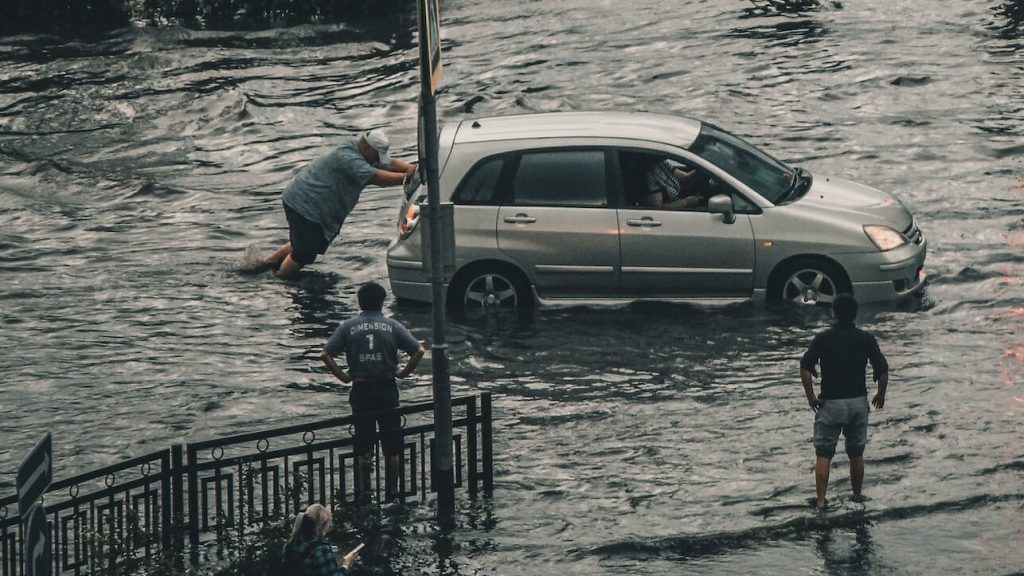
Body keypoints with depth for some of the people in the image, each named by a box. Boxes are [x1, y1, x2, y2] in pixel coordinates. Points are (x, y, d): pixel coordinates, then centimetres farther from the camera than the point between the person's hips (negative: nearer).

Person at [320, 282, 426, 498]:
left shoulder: (348, 327, -1)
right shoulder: (392, 326, -1)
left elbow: (325, 354, -6)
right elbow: (419, 351, -9)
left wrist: (342, 375, 2)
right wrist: (404, 372, 2)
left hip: (360, 391, 0)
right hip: (387, 390, 0)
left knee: (363, 448, 7)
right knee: (391, 448, 9)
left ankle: (363, 494, 9)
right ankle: (392, 492, 12)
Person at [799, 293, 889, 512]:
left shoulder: (823, 338, -6)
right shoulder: (866, 339, -3)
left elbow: (805, 368, -16)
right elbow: (882, 370, -7)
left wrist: (810, 397, -6)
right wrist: (880, 395, 9)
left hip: (830, 403, -2)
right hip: (858, 402, 2)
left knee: (823, 454, 3)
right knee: (856, 453, 16)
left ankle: (821, 501, -4)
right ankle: (857, 496, 26)